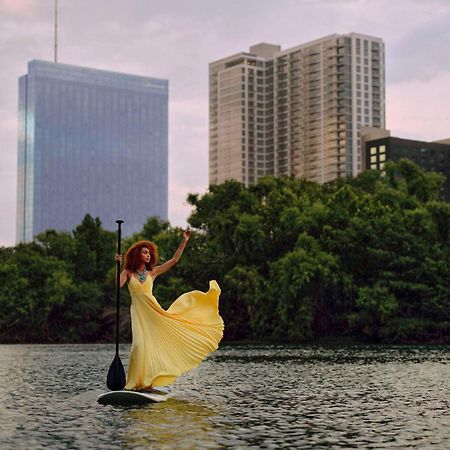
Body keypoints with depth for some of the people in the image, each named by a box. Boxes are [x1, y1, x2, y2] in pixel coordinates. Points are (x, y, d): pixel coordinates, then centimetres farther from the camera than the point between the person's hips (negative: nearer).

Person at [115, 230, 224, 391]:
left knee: (152, 344, -1)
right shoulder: (128, 272, 5)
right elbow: (118, 284, -14)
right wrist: (118, 265, -18)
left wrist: (184, 241, 6)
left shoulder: (152, 272, 11)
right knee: (140, 345, -13)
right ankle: (138, 381, -5)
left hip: (152, 310, 3)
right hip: (138, 312, -3)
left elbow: (174, 260, 9)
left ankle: (147, 380, 5)